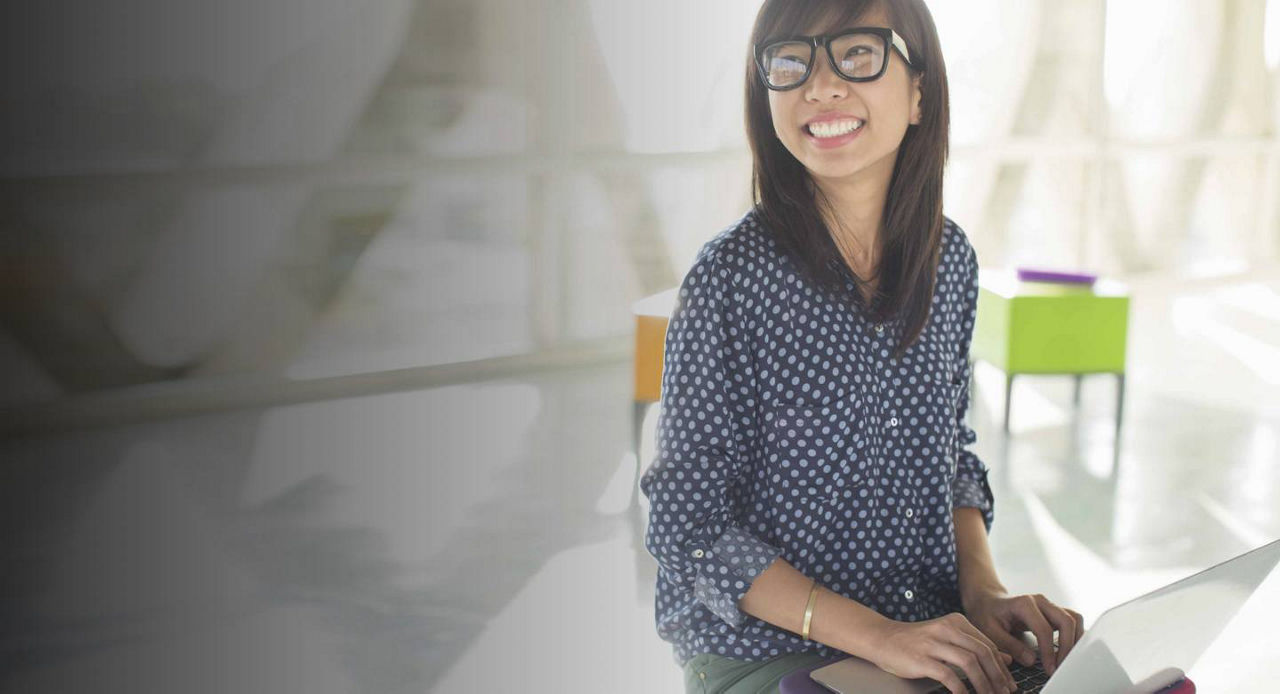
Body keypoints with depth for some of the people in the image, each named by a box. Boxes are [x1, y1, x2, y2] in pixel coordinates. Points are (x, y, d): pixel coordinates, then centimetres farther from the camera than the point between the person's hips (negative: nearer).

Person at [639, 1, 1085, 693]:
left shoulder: (948, 258, 2)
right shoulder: (734, 277, -15)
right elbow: (690, 526, -14)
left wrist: (984, 590, -4)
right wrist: (879, 637, -20)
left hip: (936, 629, 5)